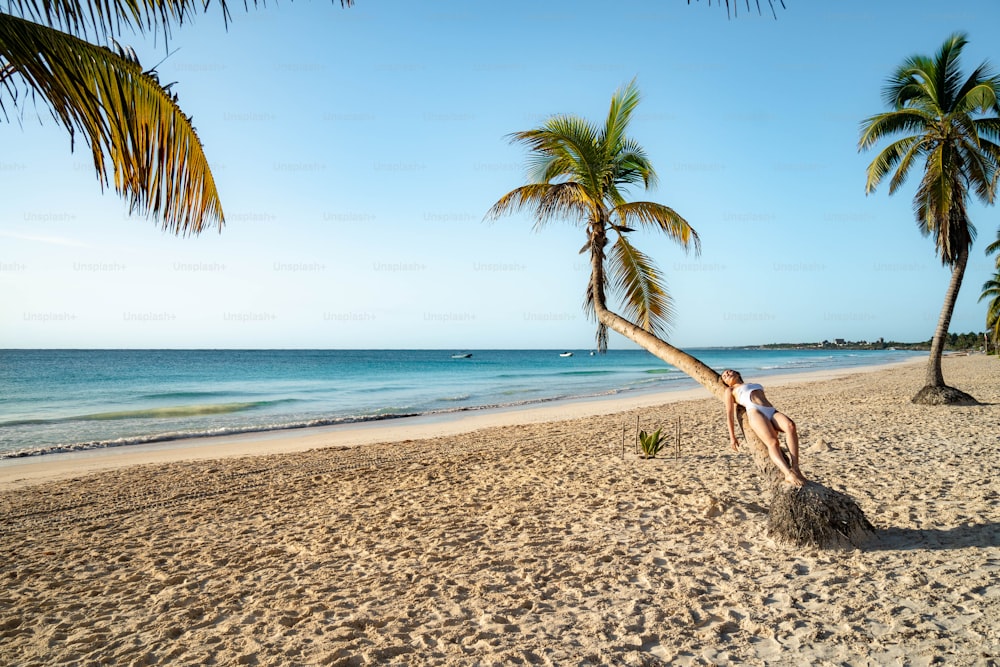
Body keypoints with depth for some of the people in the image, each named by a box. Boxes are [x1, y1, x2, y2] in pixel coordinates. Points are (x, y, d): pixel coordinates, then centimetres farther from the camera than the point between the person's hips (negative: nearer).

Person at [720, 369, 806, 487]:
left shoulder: (755, 385, 40)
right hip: (755, 413, -4)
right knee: (772, 442, -32)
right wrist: (732, 437, 2)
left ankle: (795, 467, -39)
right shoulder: (730, 391, 25)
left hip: (772, 412, 4)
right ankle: (788, 474, -51)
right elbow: (729, 414, 13)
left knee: (790, 425, -32)